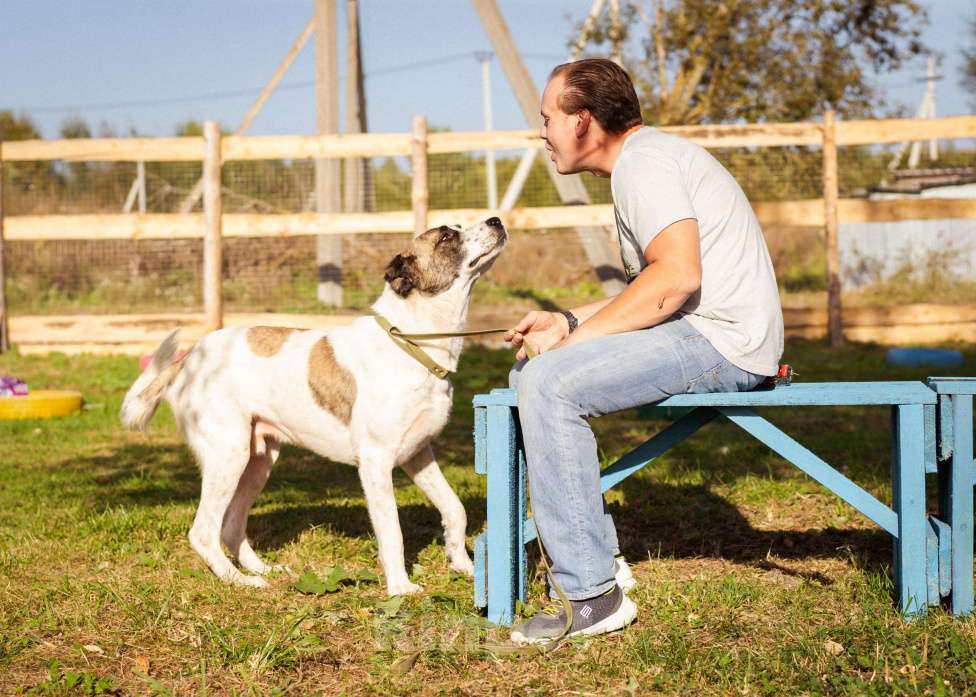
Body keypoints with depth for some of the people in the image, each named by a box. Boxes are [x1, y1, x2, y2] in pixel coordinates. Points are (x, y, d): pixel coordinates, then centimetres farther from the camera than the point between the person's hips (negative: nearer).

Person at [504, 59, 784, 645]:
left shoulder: (645, 161, -12)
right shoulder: (645, 158, 22)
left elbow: (677, 277, -26)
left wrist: (575, 336, -17)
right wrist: (566, 322, 13)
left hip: (720, 339, -11)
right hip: (700, 335, 11)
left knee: (550, 383, -23)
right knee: (529, 374, 12)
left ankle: (594, 596, -22)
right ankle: (600, 556, 11)